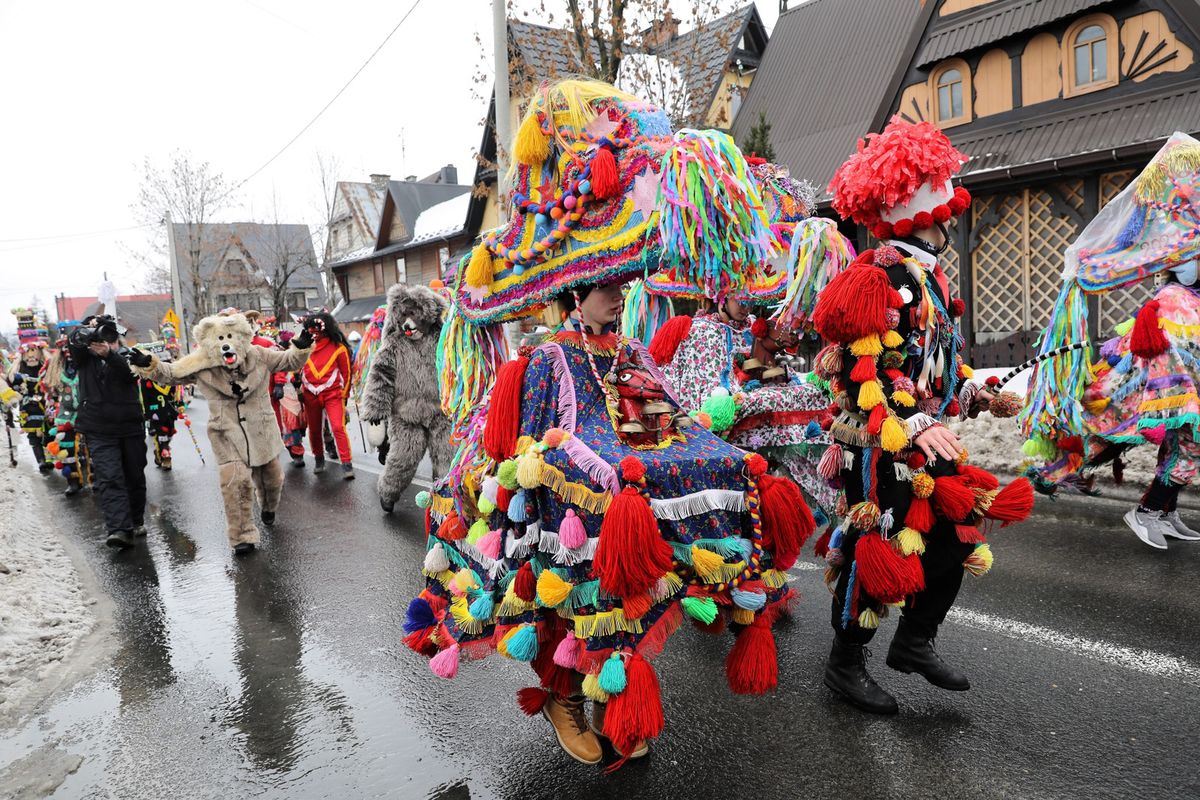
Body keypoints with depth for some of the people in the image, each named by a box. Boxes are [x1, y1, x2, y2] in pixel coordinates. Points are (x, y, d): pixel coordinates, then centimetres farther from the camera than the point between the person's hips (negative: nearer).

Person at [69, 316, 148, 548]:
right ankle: (120, 529, -22)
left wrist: (109, 354, -34)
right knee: (108, 479, -14)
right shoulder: (85, 359, 7)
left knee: (135, 477, 11)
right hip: (100, 432, -1)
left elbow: (131, 372, -18)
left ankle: (137, 521, 29)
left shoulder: (126, 357, 3)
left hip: (131, 429, 1)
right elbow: (73, 341, -10)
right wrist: (88, 329, -27)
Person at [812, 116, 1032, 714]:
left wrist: (974, 395, 15)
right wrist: (909, 425, -30)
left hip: (927, 437, 10)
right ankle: (845, 664, 19)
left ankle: (915, 642, 32)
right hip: (879, 443, -10)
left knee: (957, 535, 14)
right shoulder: (875, 279, -16)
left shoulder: (929, 275, 16)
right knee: (876, 550, 0)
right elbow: (862, 369, -23)